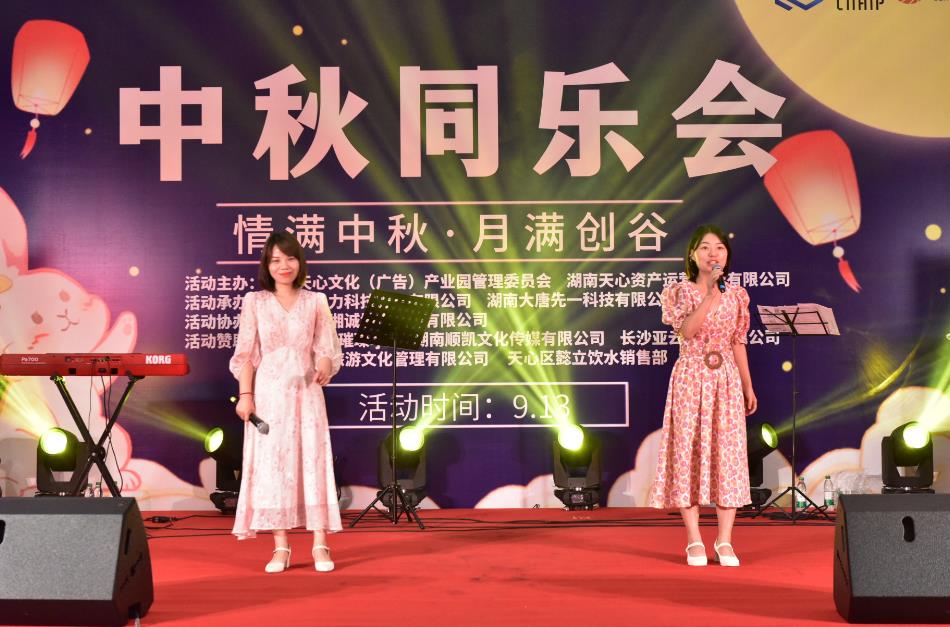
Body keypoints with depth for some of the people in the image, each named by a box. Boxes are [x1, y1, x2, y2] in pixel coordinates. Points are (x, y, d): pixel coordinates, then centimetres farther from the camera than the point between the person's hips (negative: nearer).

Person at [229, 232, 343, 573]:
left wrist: (324, 369, -16)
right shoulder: (254, 302, 5)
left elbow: (326, 349, 5)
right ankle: (280, 548, 4)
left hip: (305, 392, 0)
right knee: (272, 464, -1)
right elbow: (246, 353, 3)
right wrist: (245, 394, -5)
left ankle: (320, 546, -3)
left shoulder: (315, 302, 7)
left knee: (312, 461, -5)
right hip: (269, 393, 0)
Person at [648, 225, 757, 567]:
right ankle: (694, 541, 6)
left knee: (728, 455, 0)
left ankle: (724, 541, 8)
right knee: (689, 453, -2)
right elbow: (686, 331, -19)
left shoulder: (736, 295, 8)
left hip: (726, 381, 3)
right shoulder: (681, 292, -2)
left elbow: (738, 343, 11)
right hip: (691, 379, -3)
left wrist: (748, 387, 9)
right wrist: (711, 295, -23)